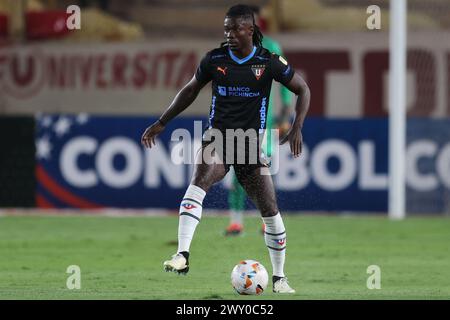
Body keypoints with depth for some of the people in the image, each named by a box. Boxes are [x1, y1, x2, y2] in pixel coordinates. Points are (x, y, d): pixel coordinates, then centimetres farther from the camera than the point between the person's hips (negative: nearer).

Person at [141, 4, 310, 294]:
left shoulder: (269, 62, -4)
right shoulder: (214, 59, 1)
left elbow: (303, 90, 5)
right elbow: (190, 90, 16)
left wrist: (297, 129, -8)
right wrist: (162, 123, 14)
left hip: (251, 144, 0)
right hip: (217, 138, 0)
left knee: (270, 210, -1)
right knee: (198, 183, -30)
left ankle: (279, 278, 17)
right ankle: (182, 256, -39)